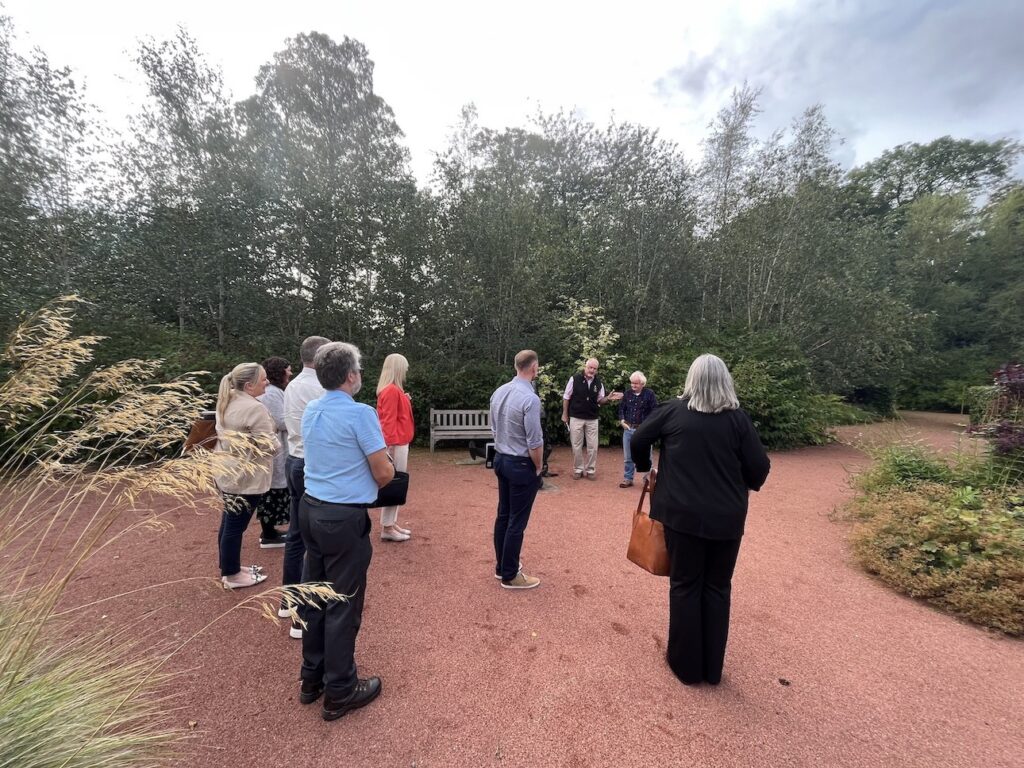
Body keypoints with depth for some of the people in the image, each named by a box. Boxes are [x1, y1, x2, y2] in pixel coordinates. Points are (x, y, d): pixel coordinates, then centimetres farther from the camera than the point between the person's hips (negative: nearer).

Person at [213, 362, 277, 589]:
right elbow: (270, 446, -21)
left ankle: (228, 568, 35)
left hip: (225, 472, 10)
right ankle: (232, 575, 19)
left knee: (229, 522, 20)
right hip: (244, 477, -10)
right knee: (236, 525, 4)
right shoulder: (254, 408, -24)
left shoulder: (226, 402, 7)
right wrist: (274, 440, -2)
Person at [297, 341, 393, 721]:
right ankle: (340, 691, 23)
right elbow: (385, 472, -17)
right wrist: (370, 484, 4)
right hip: (345, 517, -8)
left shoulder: (310, 411, 4)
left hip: (311, 508, 8)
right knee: (343, 604, 7)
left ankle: (312, 678, 36)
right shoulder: (361, 413, -20)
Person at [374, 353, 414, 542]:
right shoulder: (391, 390, -16)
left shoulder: (394, 390, 16)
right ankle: (387, 528, 4)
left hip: (400, 443, 10)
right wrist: (392, 446, -22)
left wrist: (406, 402, 12)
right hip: (396, 444, -10)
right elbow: (388, 421, -21)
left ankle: (392, 523, 22)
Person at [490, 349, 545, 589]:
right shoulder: (530, 398, -23)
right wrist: (539, 468, -5)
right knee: (517, 521, 5)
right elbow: (534, 442, -20)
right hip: (522, 465, -8)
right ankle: (510, 576, 19)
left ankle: (502, 565, 34)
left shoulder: (498, 392, 1)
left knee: (503, 515, 18)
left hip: (501, 459, 8)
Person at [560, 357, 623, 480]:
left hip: (592, 419, 3)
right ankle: (578, 469, 22)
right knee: (576, 445, 8)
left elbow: (600, 401, 9)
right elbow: (566, 397, -3)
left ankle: (591, 469, 21)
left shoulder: (598, 383, 0)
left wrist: (609, 398, -11)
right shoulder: (575, 379, -10)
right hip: (576, 418, -2)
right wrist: (565, 414, -2)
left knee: (592, 446, 7)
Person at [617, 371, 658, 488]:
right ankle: (628, 479, 22)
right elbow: (621, 408, 15)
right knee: (628, 457, 11)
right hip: (628, 429, 4)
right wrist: (622, 421, 2)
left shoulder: (649, 394, -7)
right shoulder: (627, 394, 5)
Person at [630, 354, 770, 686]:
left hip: (682, 514, -1)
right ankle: (712, 667, 31)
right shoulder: (739, 418, -5)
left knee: (685, 587, 13)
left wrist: (644, 467, 19)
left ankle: (686, 665, 27)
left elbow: (638, 439, 1)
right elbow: (759, 467, -3)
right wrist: (742, 487, 18)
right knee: (717, 588, 17)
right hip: (727, 518, 1)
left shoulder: (674, 410, -6)